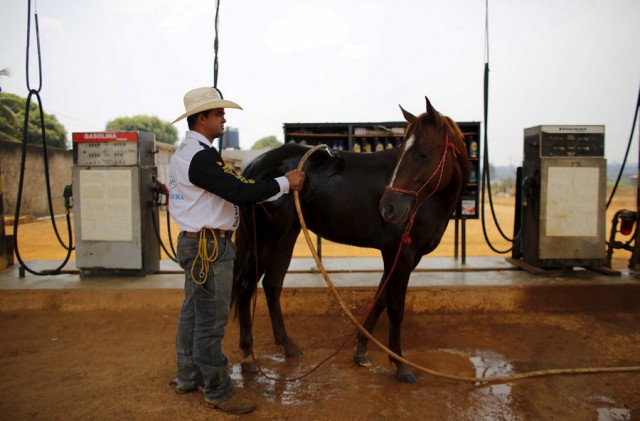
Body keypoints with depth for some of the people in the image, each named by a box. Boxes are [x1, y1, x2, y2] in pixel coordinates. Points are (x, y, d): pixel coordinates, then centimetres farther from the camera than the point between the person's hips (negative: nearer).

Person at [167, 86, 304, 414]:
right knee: (211, 321, 0)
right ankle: (217, 392, 14)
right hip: (209, 248, -11)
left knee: (192, 313, 19)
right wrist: (285, 183, -16)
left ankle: (188, 377, 34)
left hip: (193, 241, 11)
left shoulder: (185, 152, 13)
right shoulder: (202, 156, -21)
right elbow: (240, 193, -26)